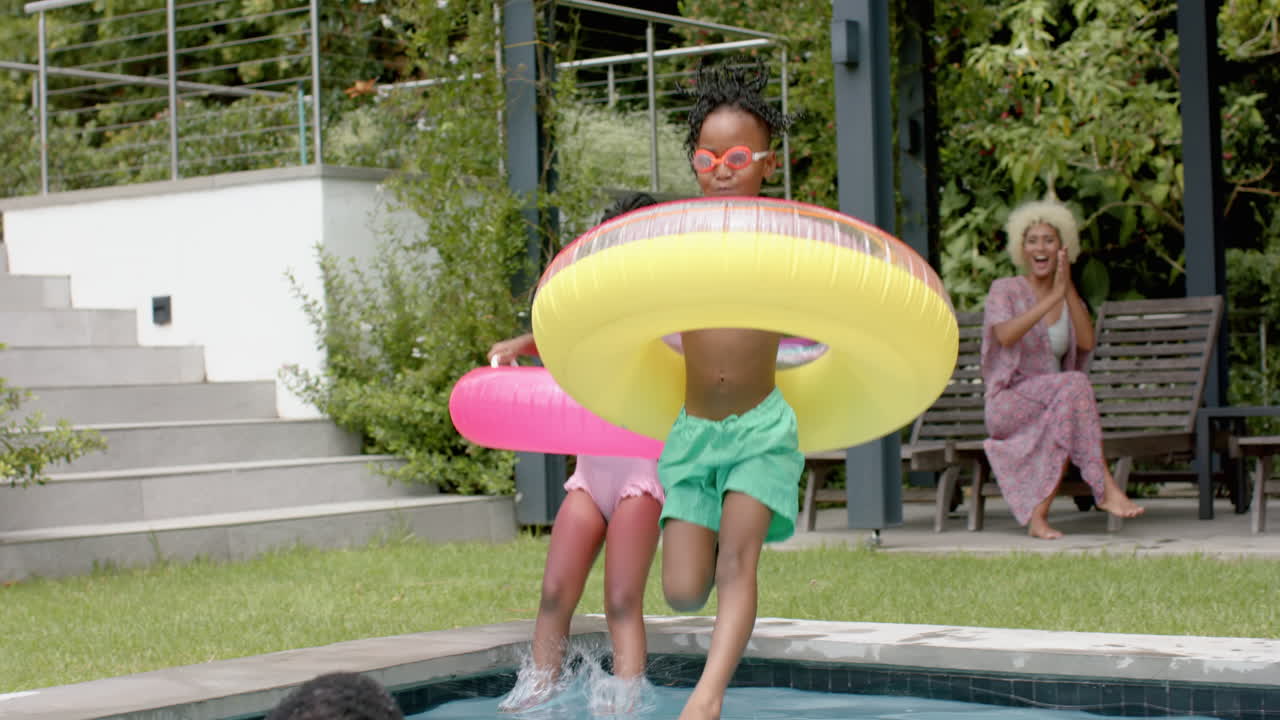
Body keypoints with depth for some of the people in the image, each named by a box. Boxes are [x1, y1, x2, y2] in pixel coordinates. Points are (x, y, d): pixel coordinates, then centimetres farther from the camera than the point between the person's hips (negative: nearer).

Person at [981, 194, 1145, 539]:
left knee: (1065, 417, -35)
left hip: (1056, 405, 4)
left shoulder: (1071, 299, 14)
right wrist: (1053, 297, -26)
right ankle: (1105, 488, -36)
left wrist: (1069, 289, -15)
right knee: (1075, 385, -32)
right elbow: (1005, 336, -21)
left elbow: (1087, 343, -8)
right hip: (1008, 404, -4)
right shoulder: (1004, 290, 1)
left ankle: (1038, 515, -35)